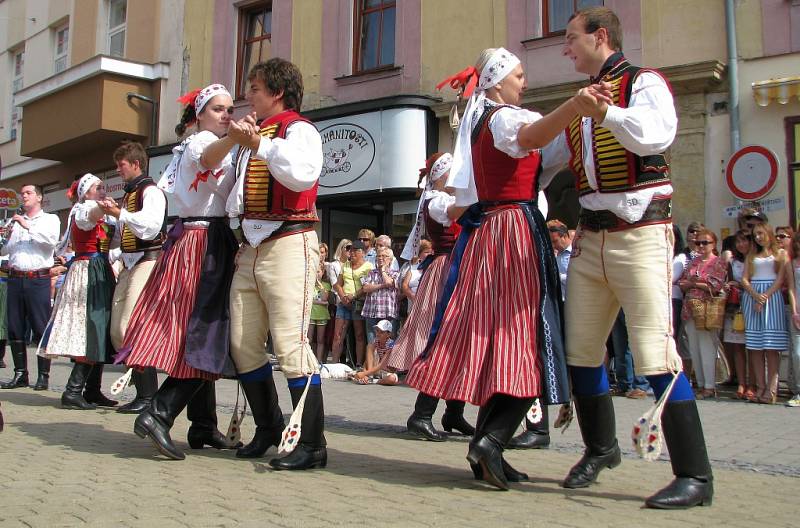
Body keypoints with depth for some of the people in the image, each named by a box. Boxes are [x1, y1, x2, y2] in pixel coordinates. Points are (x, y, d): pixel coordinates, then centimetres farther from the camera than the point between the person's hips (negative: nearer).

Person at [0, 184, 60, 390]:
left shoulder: (50, 219, 9)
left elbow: (51, 239, -11)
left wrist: (28, 226, -12)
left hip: (39, 279, -5)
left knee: (41, 328, -6)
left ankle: (43, 375, -3)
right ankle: (20, 374, 12)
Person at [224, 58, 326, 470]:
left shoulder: (299, 129, -1)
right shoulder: (253, 133, 23)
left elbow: (303, 173, -23)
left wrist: (259, 144, -17)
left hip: (288, 244, -9)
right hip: (251, 247, 9)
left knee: (290, 343, -13)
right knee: (243, 345, 7)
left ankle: (311, 444, -6)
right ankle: (268, 427, 23)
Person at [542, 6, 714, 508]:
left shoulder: (644, 82, -1)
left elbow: (656, 135, -22)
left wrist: (607, 114, -32)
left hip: (639, 234, -7)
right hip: (590, 238, 8)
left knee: (656, 355, -12)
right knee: (581, 351, 8)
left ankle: (695, 476, -3)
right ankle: (600, 449, 27)